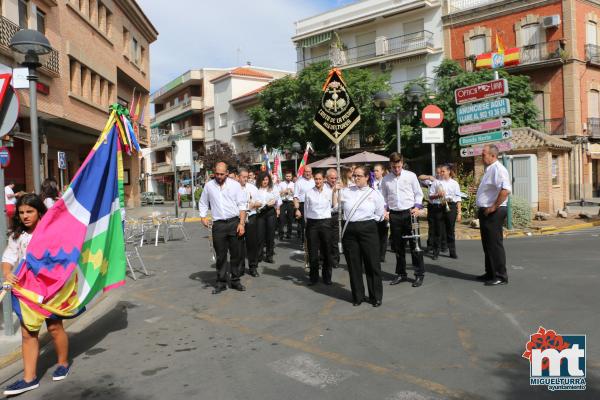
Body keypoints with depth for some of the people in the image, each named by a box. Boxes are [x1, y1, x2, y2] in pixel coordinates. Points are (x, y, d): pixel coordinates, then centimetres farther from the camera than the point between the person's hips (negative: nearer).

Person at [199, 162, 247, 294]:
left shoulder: (234, 184, 1)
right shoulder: (209, 186, 7)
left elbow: (242, 205, 0)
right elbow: (203, 203, 17)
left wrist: (241, 223, -7)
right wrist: (203, 217, 1)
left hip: (234, 222, -1)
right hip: (218, 224, 1)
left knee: (236, 253, 5)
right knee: (220, 255, 5)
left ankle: (235, 280, 19)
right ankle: (221, 282, 16)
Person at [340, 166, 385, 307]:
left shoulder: (374, 194, 3)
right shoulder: (346, 191, 8)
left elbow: (380, 215, 7)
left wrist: (367, 218, 4)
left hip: (368, 230, -2)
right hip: (349, 231, 2)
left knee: (372, 264, 1)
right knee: (353, 264, 8)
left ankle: (376, 296, 17)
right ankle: (358, 296, 21)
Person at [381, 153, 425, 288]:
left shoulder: (411, 176, -1)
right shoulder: (386, 179, 5)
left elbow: (418, 193, 3)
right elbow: (384, 197, 12)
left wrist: (417, 207, -11)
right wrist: (384, 210, -1)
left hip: (409, 213, -2)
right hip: (394, 215, 3)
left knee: (414, 244, -1)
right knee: (398, 246, 10)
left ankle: (419, 274, 9)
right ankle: (401, 274, 22)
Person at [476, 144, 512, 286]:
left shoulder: (498, 169, -15)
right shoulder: (489, 169, 16)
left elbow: (506, 190, -30)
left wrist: (493, 207, -24)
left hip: (493, 212, -10)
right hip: (485, 212, 10)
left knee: (494, 244, -4)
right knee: (487, 244, 16)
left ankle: (500, 276, 4)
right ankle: (490, 273, 26)